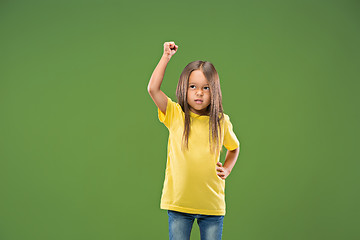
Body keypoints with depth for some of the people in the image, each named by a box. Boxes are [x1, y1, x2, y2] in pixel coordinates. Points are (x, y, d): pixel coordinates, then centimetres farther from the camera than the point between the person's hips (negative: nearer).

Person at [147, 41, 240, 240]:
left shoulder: (221, 122, 3)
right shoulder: (175, 115, -3)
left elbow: (234, 147, 23)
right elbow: (153, 89, -17)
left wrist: (227, 169, 6)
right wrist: (166, 56, -11)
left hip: (212, 204, 1)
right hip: (179, 202, -1)